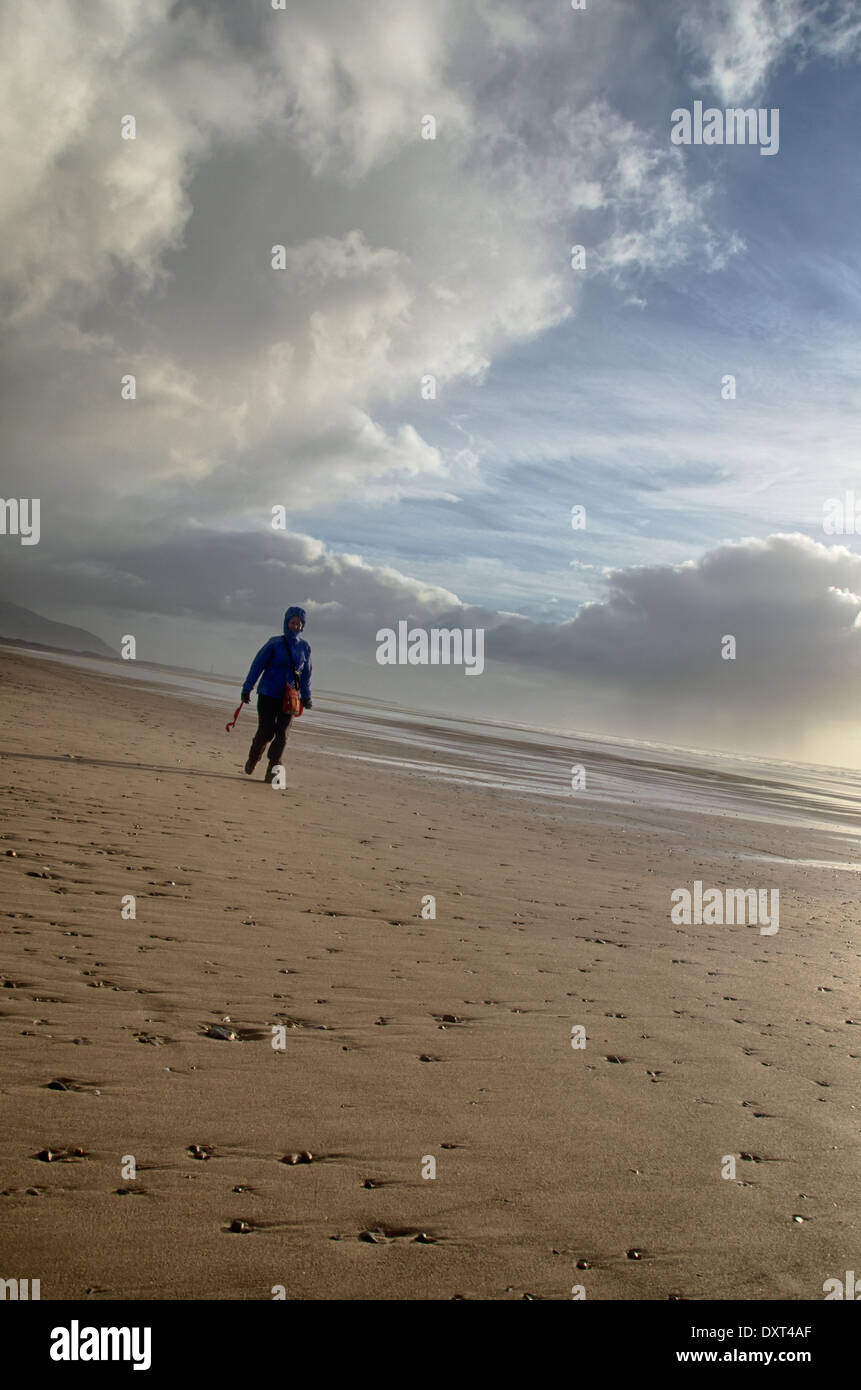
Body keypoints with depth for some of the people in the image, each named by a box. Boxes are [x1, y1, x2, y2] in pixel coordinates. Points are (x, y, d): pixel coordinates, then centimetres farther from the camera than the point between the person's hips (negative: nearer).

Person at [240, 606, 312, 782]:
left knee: (281, 734, -4)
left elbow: (306, 673, 14)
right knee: (266, 732, -2)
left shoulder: (304, 647, 5)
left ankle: (272, 771, 1)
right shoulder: (275, 644, -6)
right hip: (268, 695, -3)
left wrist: (306, 697, 15)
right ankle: (253, 758, 27)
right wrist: (247, 689, -4)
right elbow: (257, 665, -3)